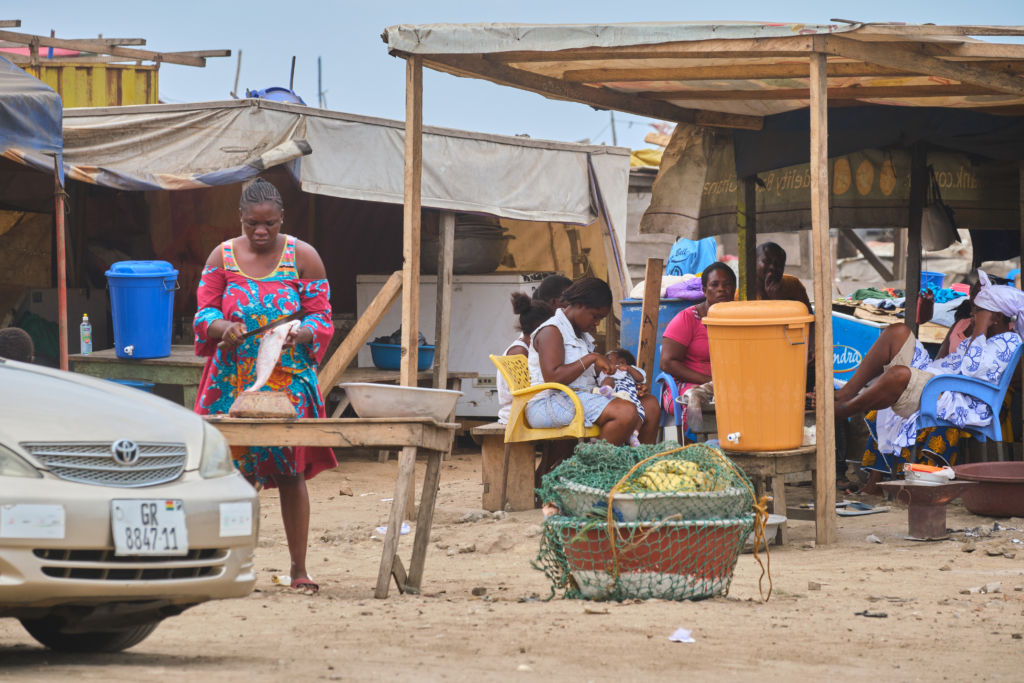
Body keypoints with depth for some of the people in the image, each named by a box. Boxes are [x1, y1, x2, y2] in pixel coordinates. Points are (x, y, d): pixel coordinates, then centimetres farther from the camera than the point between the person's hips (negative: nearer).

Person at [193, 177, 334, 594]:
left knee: (291, 472, -2)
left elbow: (322, 317, 0)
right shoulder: (222, 257, 5)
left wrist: (300, 333, -22)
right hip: (233, 380, 1)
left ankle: (299, 568, 4)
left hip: (289, 379, -1)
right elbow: (204, 314, 4)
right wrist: (223, 328, -19)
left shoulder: (303, 258, 0)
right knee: (235, 472, 0)